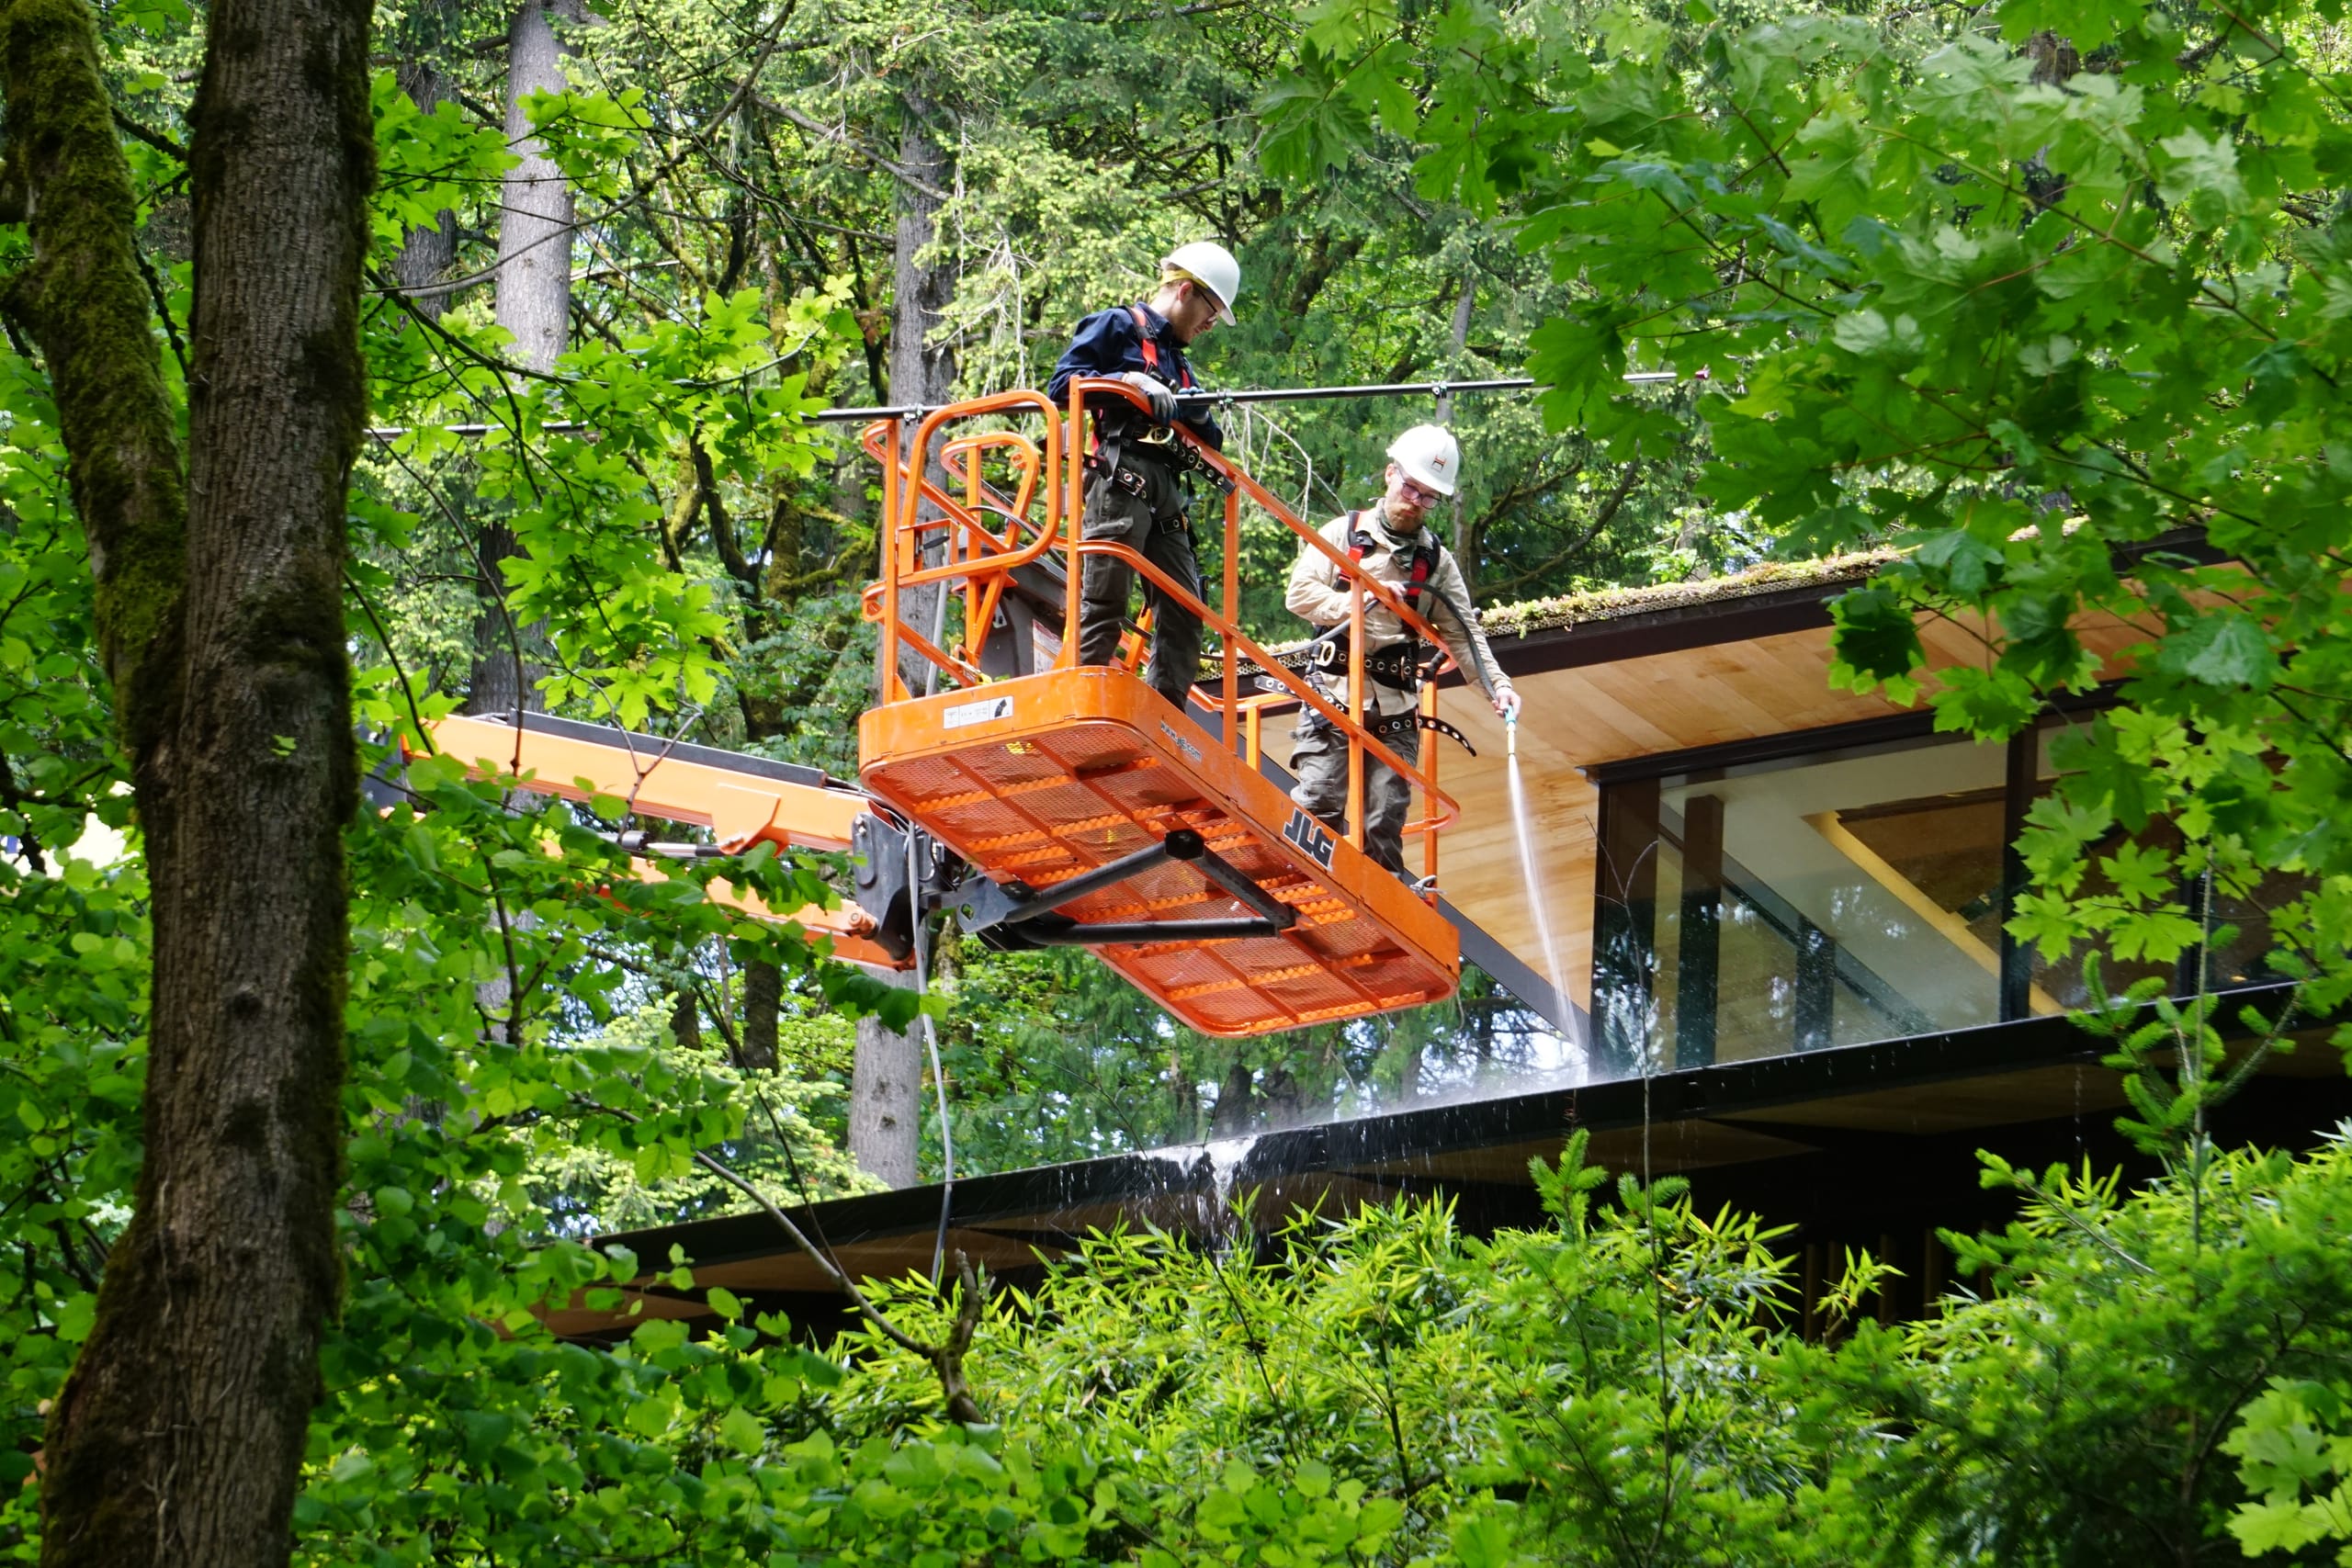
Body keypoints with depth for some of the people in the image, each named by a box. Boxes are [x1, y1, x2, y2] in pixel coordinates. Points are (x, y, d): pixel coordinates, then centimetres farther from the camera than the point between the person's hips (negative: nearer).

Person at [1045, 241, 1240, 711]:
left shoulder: (1177, 359, 30)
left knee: (1183, 611, 1)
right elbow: (1061, 385, -5)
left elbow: (1205, 443, 25)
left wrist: (1200, 419, 3)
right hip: (1120, 478, -8)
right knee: (1104, 602, -13)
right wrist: (1128, 382, -14)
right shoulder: (1116, 327, 8)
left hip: (1166, 494, 8)